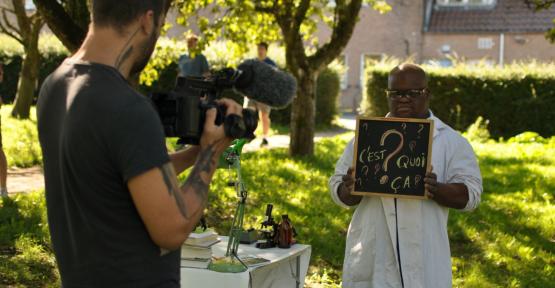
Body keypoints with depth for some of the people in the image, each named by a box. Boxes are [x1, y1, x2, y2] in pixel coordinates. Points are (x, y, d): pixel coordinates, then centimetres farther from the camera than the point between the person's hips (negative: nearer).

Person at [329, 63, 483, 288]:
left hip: (423, 261, -2)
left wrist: (436, 190, -21)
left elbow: (470, 193, -2)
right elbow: (338, 188, 9)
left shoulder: (451, 141, 4)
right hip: (370, 257, 2)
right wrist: (351, 189, -14)